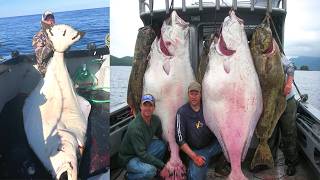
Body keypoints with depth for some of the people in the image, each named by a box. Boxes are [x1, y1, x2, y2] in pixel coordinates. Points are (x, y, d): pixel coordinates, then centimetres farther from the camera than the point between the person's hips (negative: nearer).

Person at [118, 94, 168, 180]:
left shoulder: (155, 120, -9)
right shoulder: (135, 127, -30)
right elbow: (142, 154, -29)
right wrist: (162, 166, -26)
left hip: (143, 151, 7)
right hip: (129, 158, -7)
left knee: (161, 144, -15)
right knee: (150, 171, -31)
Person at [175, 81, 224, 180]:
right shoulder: (182, 112, -10)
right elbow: (180, 139, -10)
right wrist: (194, 156, -14)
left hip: (214, 144, 3)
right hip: (196, 150, -2)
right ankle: (192, 167, 14)